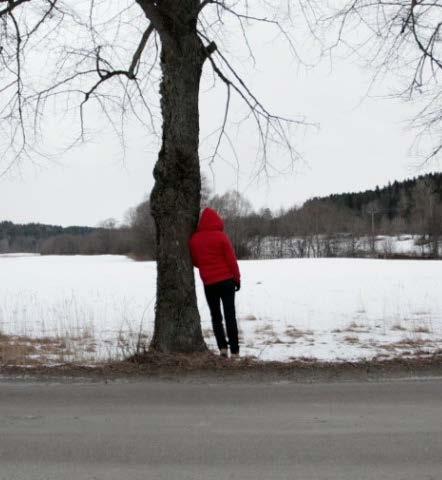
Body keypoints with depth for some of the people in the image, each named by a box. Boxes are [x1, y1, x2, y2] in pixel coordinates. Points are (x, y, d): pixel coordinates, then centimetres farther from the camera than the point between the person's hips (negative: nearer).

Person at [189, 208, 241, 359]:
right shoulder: (221, 236, -8)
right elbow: (231, 259, -6)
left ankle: (222, 347, 3)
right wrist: (237, 278, 3)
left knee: (215, 316, 12)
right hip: (226, 281, -2)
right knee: (230, 315, 1)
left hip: (209, 283, 2)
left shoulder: (194, 239, 1)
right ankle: (234, 350, -2)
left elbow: (194, 261, 11)